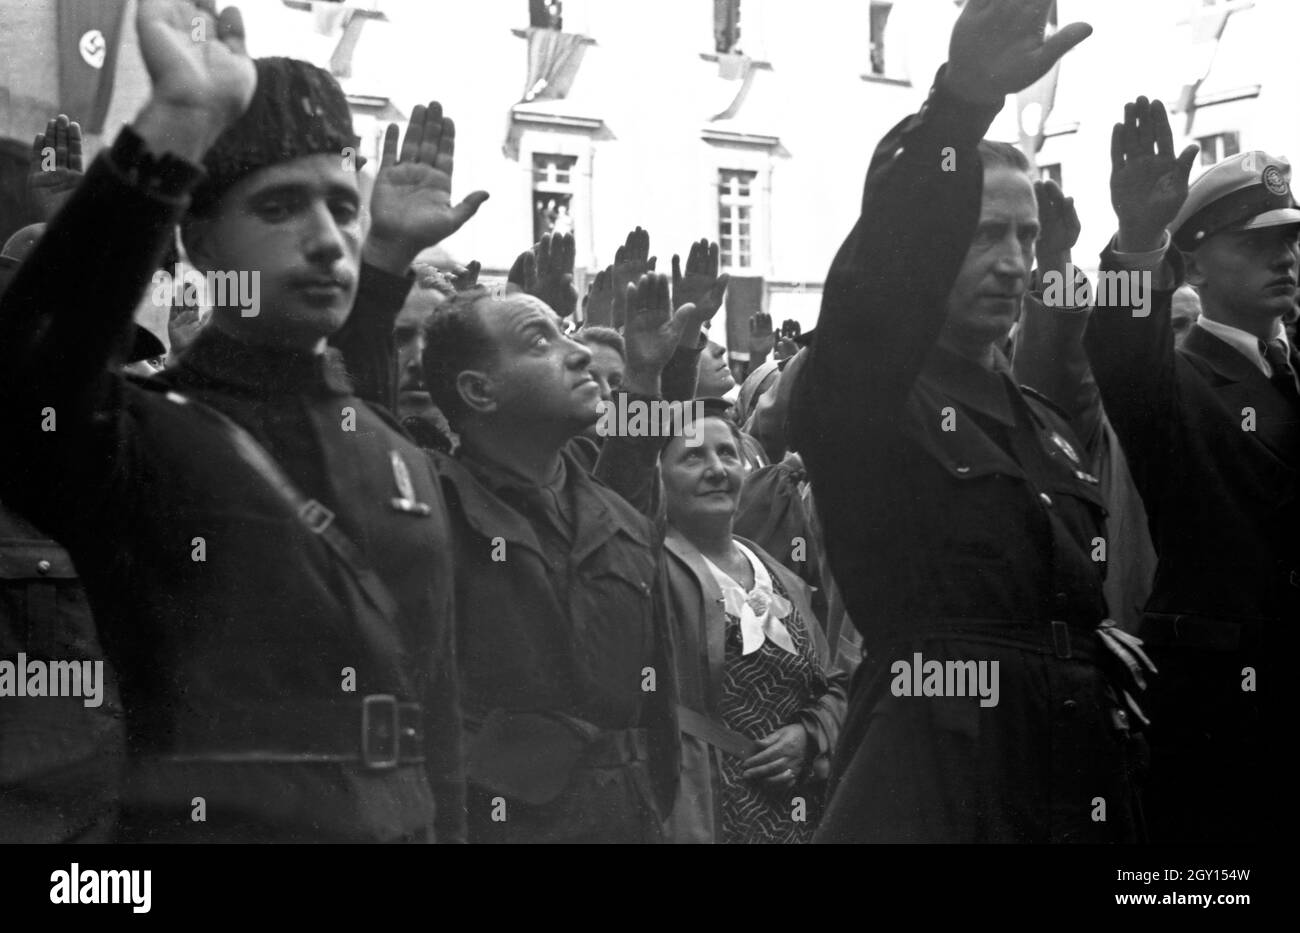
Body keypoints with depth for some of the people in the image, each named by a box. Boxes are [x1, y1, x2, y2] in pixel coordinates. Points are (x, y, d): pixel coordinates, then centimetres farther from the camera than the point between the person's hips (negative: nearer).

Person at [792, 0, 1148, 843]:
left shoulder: (1045, 424, 17)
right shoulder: (861, 394, -6)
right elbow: (875, 283, -28)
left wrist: (1097, 635, 7)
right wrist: (961, 104, -41)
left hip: (1080, 765, 7)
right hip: (934, 765, -7)